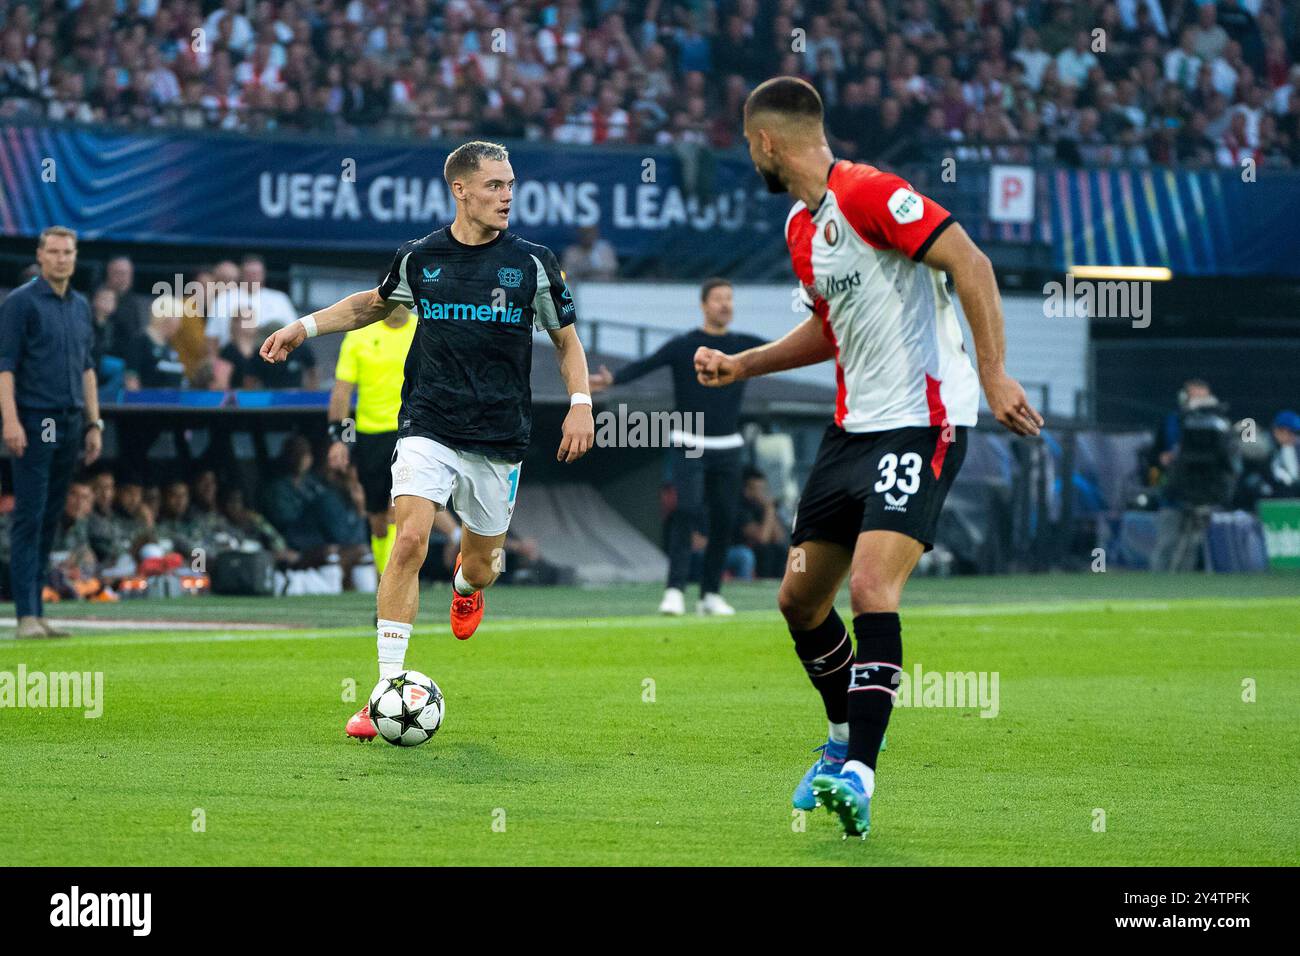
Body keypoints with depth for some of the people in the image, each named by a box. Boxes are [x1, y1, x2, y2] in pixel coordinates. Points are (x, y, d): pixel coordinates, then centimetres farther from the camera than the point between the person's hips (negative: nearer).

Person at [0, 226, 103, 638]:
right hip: (34, 422, -7)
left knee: (51, 520, 8)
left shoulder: (81, 306, 15)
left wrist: (94, 424, 15)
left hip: (70, 425, 7)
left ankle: (37, 611, 11)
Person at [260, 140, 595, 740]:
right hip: (429, 426, -1)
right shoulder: (419, 258, 2)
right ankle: (388, 687, -19)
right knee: (410, 539, -21)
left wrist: (580, 404, -1)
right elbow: (374, 304, 24)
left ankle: (465, 582, 50)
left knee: (481, 568, 8)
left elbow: (566, 338, 12)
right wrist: (306, 326, 14)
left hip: (499, 439, 1)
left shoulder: (532, 263, 0)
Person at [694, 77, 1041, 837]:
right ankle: (847, 739, 33)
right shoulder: (801, 227, 15)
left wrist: (994, 375, -23)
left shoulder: (867, 193, -14)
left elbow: (969, 262, -19)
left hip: (923, 422, -10)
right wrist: (742, 366, 24)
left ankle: (859, 774, -24)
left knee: (871, 584, -23)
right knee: (800, 599, 12)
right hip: (854, 426, 10)